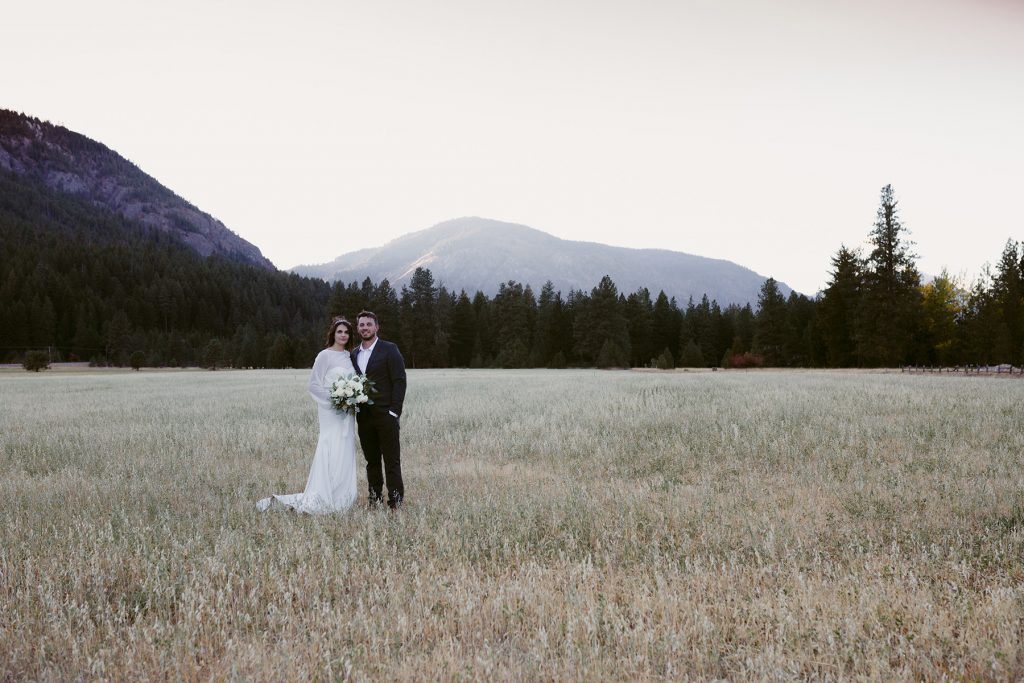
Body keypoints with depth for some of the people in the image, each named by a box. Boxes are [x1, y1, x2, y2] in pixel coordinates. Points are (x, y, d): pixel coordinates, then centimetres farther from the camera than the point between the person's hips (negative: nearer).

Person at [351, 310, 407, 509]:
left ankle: (396, 502, -1)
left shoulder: (389, 350, -2)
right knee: (371, 461, 9)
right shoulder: (353, 354, 14)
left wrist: (394, 411, -13)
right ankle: (375, 499, 16)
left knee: (392, 460, -4)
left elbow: (399, 381, -7)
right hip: (364, 416, 5)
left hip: (386, 415, -5)